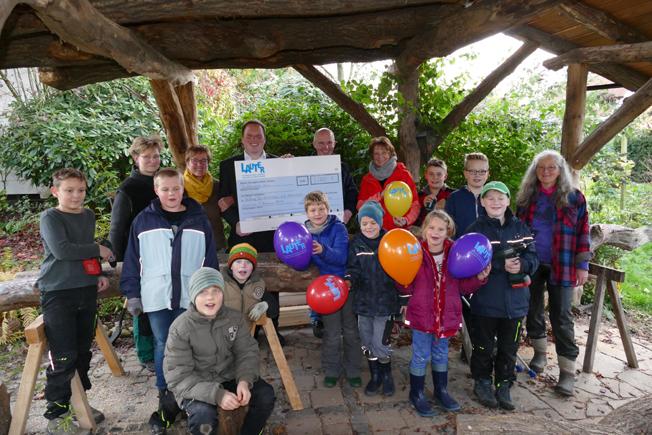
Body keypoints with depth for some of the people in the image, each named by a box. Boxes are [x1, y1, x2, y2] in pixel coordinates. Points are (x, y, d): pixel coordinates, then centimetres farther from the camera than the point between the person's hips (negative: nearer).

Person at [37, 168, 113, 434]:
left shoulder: (88, 216, 12)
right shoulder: (49, 217, -6)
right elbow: (61, 250, -20)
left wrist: (99, 274, 10)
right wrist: (98, 249, -12)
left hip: (87, 290, 6)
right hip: (58, 293, -6)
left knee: (83, 351, 13)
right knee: (63, 357, -5)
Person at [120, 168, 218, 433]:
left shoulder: (199, 219, 4)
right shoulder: (143, 221, 2)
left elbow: (210, 259, 5)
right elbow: (133, 260, 5)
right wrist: (132, 293, 1)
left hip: (191, 296, 0)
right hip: (156, 297, 0)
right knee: (163, 346, 7)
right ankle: (166, 400, 20)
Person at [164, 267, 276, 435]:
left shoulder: (235, 318, -6)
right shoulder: (180, 328, -18)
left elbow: (247, 352, -2)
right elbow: (178, 377, -19)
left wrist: (244, 381, -24)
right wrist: (216, 394, -32)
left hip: (230, 378, 4)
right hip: (198, 386, -4)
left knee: (266, 395, -13)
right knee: (203, 415, -32)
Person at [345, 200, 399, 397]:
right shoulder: (356, 243, 0)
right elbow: (353, 268, -2)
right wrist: (348, 281, -22)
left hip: (384, 300, -3)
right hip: (363, 300, 3)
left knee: (380, 343, -1)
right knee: (367, 342, 13)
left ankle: (387, 374, 26)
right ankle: (375, 375, 34)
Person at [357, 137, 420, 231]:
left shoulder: (403, 174, 5)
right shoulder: (367, 179, 12)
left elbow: (414, 203, 2)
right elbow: (360, 206, 5)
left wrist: (406, 220, -15)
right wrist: (380, 196, -9)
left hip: (399, 229, -2)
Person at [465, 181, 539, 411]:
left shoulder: (520, 227, 6)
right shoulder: (475, 229, -4)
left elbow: (533, 258, 2)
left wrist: (521, 264, -20)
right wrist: (501, 265, -25)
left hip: (515, 301, 3)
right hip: (485, 301, -3)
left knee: (509, 348, 14)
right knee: (484, 347, 11)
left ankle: (504, 385, 31)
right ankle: (482, 383, 30)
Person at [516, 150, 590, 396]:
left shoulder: (573, 197, -2)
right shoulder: (526, 197, 5)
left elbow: (583, 233, -1)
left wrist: (582, 265, -6)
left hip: (561, 266, -3)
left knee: (561, 317, -1)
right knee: (533, 309, 12)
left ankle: (567, 371, 8)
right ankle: (540, 352, 33)